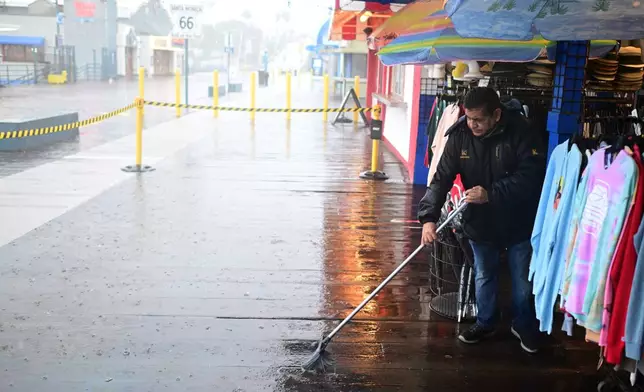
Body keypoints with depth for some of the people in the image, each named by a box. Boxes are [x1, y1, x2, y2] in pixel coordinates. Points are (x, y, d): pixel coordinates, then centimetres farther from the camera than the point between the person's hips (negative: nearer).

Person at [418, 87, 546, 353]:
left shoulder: (522, 131, -22)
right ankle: (485, 323, 40)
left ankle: (524, 326, 37)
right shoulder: (460, 135, -13)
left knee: (523, 279, 14)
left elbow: (531, 175, -26)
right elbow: (442, 178, -15)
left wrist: (491, 194, -33)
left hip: (520, 221, -2)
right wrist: (429, 217, -26)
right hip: (480, 221, 3)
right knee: (484, 275, 19)